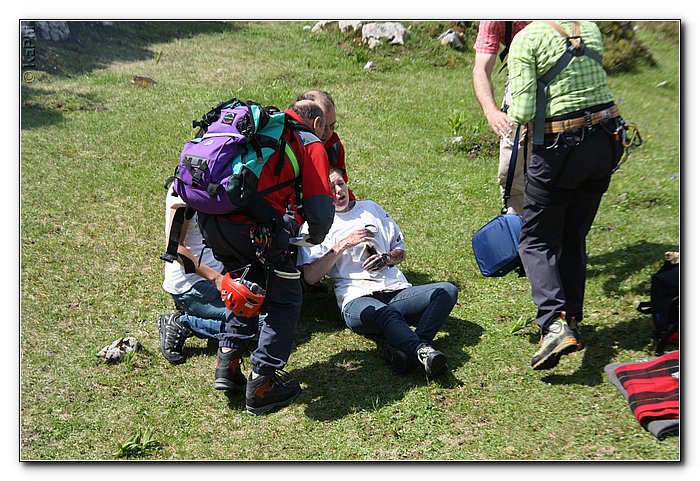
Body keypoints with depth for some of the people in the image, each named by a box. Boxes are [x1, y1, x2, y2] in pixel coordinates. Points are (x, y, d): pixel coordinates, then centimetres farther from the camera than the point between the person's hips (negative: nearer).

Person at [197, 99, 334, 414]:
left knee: (252, 284, 30)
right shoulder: (311, 144, 9)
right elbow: (321, 211, 0)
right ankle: (261, 386, 15)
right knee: (285, 298, 13)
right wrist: (315, 237, 23)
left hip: (210, 221, 7)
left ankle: (226, 364, 26)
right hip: (253, 228, -7)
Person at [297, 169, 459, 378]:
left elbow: (401, 250, 25)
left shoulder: (371, 208, 23)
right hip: (356, 299, -5)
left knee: (447, 290, -21)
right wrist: (343, 244, -8)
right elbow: (310, 276, -3)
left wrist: (387, 258, 0)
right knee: (386, 313, -40)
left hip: (397, 290, 5)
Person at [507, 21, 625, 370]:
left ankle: (555, 323, -11)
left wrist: (510, 114, 5)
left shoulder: (526, 40, -9)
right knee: (574, 236, 20)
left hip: (561, 148, -6)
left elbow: (523, 112, -15)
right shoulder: (591, 28, 9)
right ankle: (572, 319, 27)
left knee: (536, 239, 7)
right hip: (606, 141, 6)